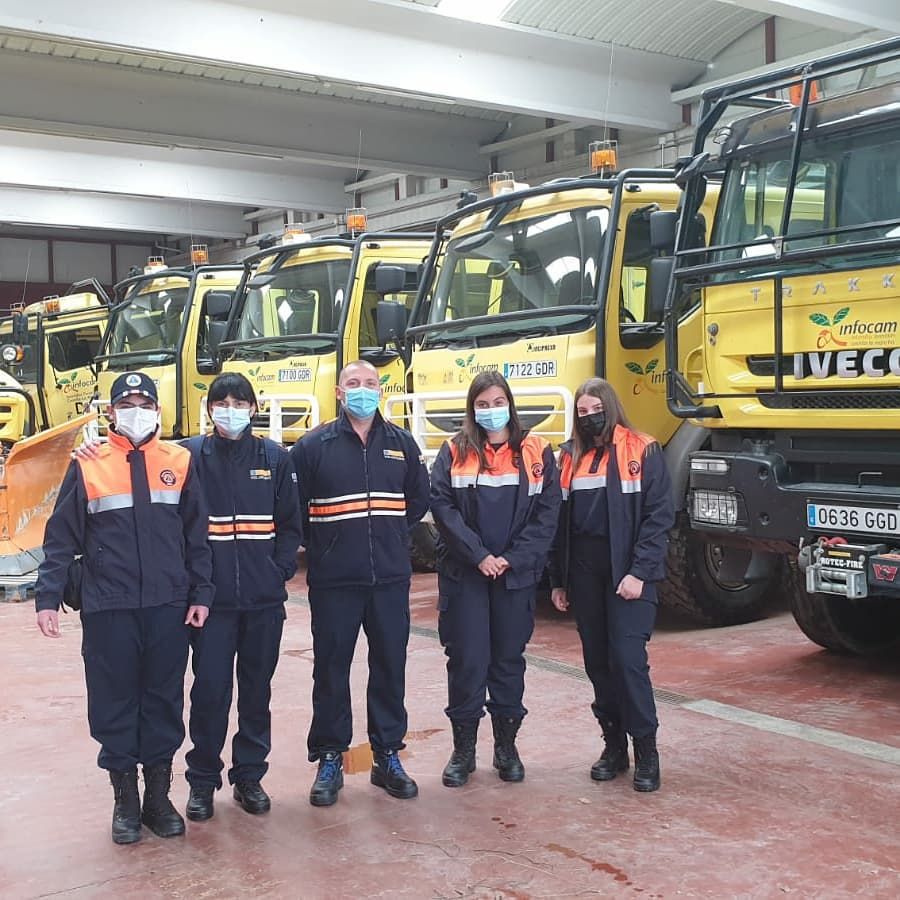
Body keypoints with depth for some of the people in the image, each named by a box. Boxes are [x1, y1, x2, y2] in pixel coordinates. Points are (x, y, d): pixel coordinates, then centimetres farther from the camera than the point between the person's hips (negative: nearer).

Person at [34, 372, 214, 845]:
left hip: (169, 608, 1)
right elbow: (61, 539, 2)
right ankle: (125, 801, 21)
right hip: (108, 610, -1)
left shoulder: (179, 463, 5)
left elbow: (197, 536, 7)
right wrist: (47, 598, -4)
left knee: (164, 701, 9)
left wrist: (201, 593, 2)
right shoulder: (88, 467, 1)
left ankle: (158, 796, 24)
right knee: (114, 703, 6)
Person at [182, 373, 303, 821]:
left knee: (257, 690, 11)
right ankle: (202, 780, 17)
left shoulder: (274, 457, 5)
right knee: (209, 689, 0)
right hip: (211, 597, -2)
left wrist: (280, 570, -3)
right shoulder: (191, 454, -1)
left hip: (264, 598, 2)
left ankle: (249, 776, 25)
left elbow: (290, 524, 9)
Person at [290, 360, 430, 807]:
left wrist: (393, 537, 11)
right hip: (333, 582, -2)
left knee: (390, 667, 9)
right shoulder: (313, 445, -3)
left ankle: (387, 757, 23)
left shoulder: (403, 444, 7)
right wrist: (319, 544, 4)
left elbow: (419, 499, 16)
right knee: (331, 669, 5)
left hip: (391, 579, 3)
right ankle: (329, 761, 18)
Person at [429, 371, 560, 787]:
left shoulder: (536, 452, 2)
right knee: (466, 659, 2)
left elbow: (547, 513, -2)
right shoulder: (455, 452, 1)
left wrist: (512, 559, -12)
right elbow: (442, 507, -7)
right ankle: (463, 749, 15)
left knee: (509, 659, 10)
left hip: (516, 575, 1)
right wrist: (478, 555, -15)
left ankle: (506, 747, 23)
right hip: (464, 575, -1)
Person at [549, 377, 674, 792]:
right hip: (584, 573, 5)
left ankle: (646, 750, 3)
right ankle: (614, 745, 20)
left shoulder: (643, 452, -2)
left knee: (627, 657, -10)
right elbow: (560, 521, 13)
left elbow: (660, 516, -8)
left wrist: (639, 572, -15)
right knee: (597, 661, 9)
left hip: (627, 572, -5)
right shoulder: (570, 458, 12)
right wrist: (558, 580, 9)